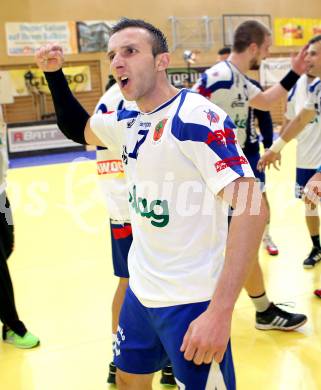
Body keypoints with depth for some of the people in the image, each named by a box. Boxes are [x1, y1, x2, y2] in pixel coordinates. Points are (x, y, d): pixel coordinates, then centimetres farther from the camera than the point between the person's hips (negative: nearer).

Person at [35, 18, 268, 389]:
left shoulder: (196, 117, -20)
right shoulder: (128, 120, 5)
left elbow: (251, 208, -28)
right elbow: (78, 128, 27)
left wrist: (220, 312, -34)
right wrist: (54, 73, 9)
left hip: (190, 301, -8)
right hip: (141, 291, 8)